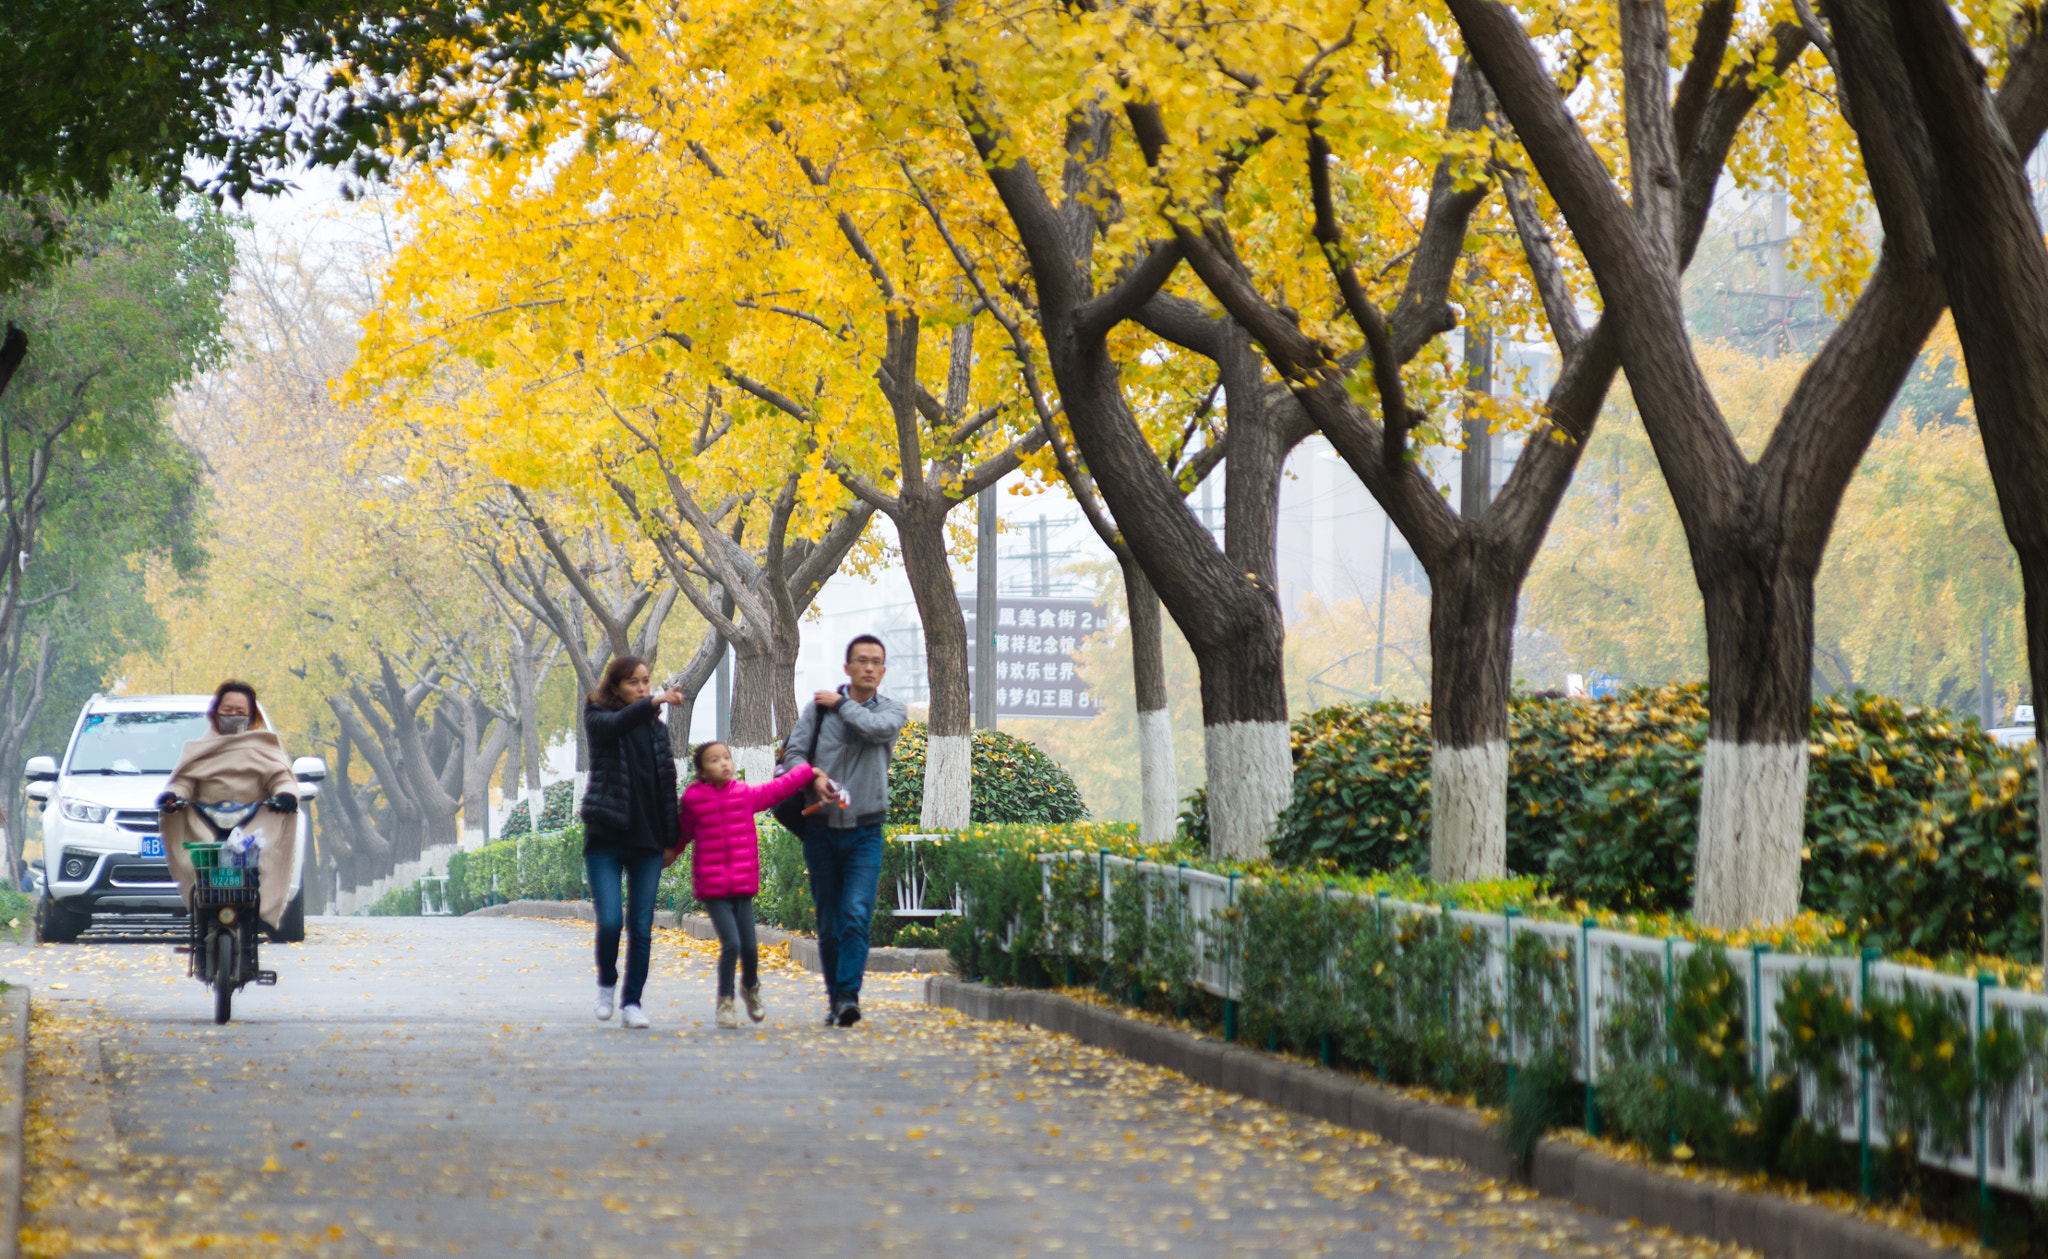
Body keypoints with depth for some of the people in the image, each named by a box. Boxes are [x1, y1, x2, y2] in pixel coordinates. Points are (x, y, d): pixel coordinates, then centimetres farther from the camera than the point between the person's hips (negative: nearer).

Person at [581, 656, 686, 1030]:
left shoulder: (657, 729, 13)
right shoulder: (598, 719, 2)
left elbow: (667, 783, 13)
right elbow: (616, 724, -23)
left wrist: (671, 838, 7)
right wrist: (653, 703, -40)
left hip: (647, 841, 3)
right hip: (605, 840, -3)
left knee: (641, 928, 0)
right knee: (610, 921, -12)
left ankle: (632, 1002, 9)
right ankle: (606, 984, 13)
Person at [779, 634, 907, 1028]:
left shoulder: (892, 711, 5)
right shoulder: (819, 707, 5)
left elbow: (878, 728, -17)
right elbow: (793, 754, 2)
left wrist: (842, 704, -3)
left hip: (865, 832, -1)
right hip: (822, 829, 1)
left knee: (856, 915, -16)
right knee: (828, 924, 6)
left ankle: (849, 996, -20)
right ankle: (834, 997, 15)